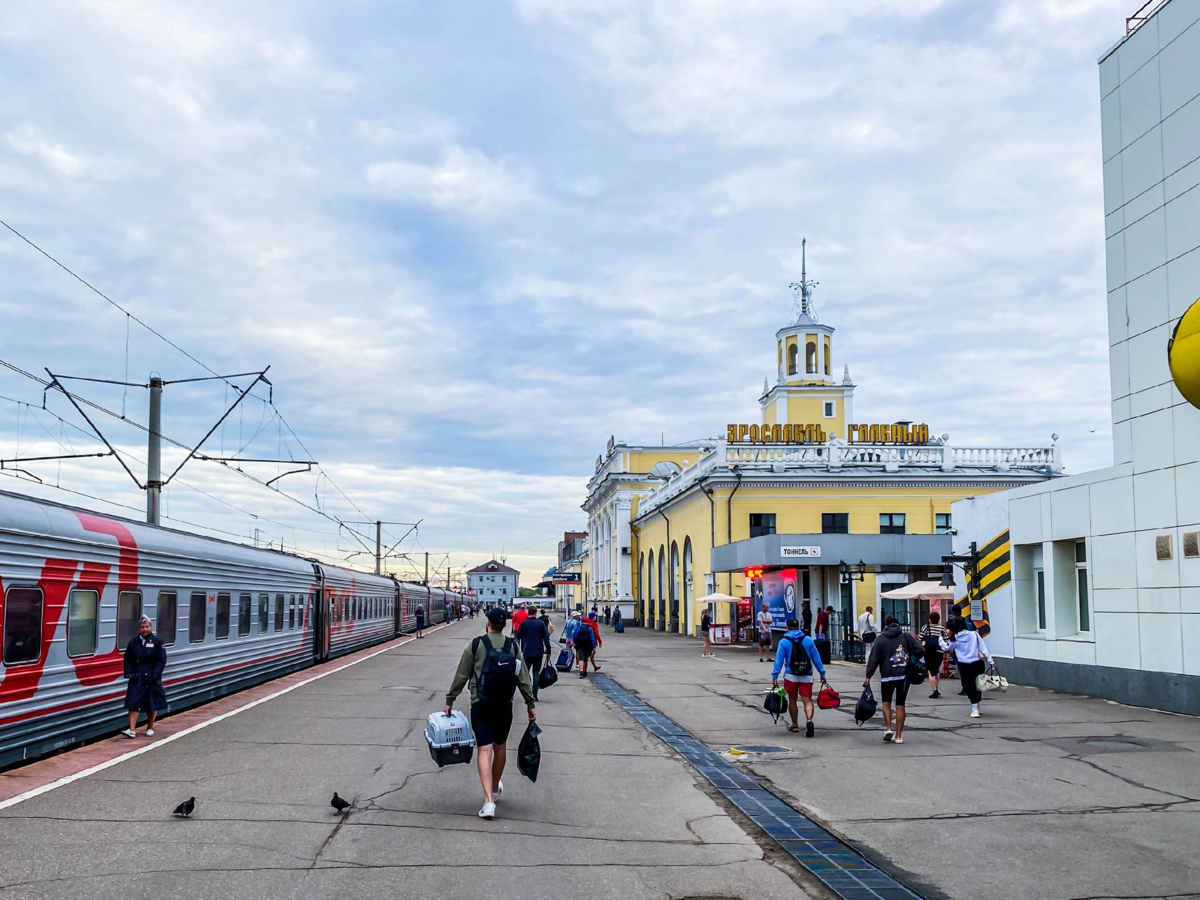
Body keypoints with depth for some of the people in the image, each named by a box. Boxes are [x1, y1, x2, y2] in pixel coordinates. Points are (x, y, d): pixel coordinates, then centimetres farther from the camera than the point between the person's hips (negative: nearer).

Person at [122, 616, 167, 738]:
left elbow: (162, 660, -5)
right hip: (136, 678, 2)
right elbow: (127, 659, 8)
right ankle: (132, 730, -6)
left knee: (152, 705, 8)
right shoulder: (133, 642, 5)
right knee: (133, 703, -6)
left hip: (152, 679, -2)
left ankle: (150, 728, 24)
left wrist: (154, 675, -14)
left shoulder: (157, 641, -3)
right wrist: (129, 673, -6)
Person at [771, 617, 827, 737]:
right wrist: (822, 673, 10)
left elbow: (779, 660, -8)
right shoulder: (808, 640, 1)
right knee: (807, 701, -1)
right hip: (807, 677, 1)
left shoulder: (784, 642, -4)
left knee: (792, 700, 16)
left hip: (791, 676, -1)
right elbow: (816, 658, 3)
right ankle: (809, 720, -27)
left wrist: (775, 676, -6)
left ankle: (795, 725, 23)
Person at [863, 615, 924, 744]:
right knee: (900, 704, 6)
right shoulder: (907, 637, 4)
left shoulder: (880, 639, -1)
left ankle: (888, 729, -1)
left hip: (887, 676, -1)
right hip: (904, 675, 1)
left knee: (886, 701, 17)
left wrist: (868, 676, -4)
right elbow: (919, 651, -2)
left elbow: (874, 659, -6)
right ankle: (898, 735, 6)